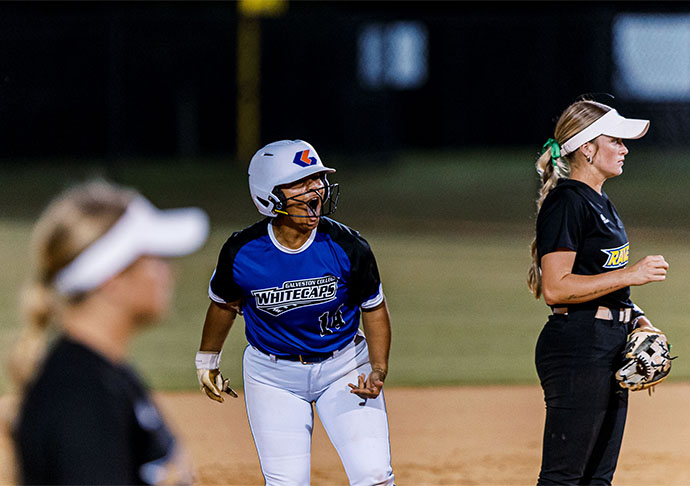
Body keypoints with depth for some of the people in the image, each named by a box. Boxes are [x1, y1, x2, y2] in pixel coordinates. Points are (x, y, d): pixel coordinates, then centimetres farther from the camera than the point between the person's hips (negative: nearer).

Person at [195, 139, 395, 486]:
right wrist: (207, 360, 17)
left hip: (343, 367, 0)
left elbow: (374, 308, -3)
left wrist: (378, 370, -16)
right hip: (272, 375, 0)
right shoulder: (241, 253, -17)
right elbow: (224, 303, 4)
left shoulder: (347, 248, -18)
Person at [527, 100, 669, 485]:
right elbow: (555, 288, -20)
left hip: (609, 348, 10)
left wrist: (635, 317, 9)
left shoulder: (600, 203, 17)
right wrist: (630, 275, -19)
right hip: (578, 347, -10)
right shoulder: (567, 203, -13)